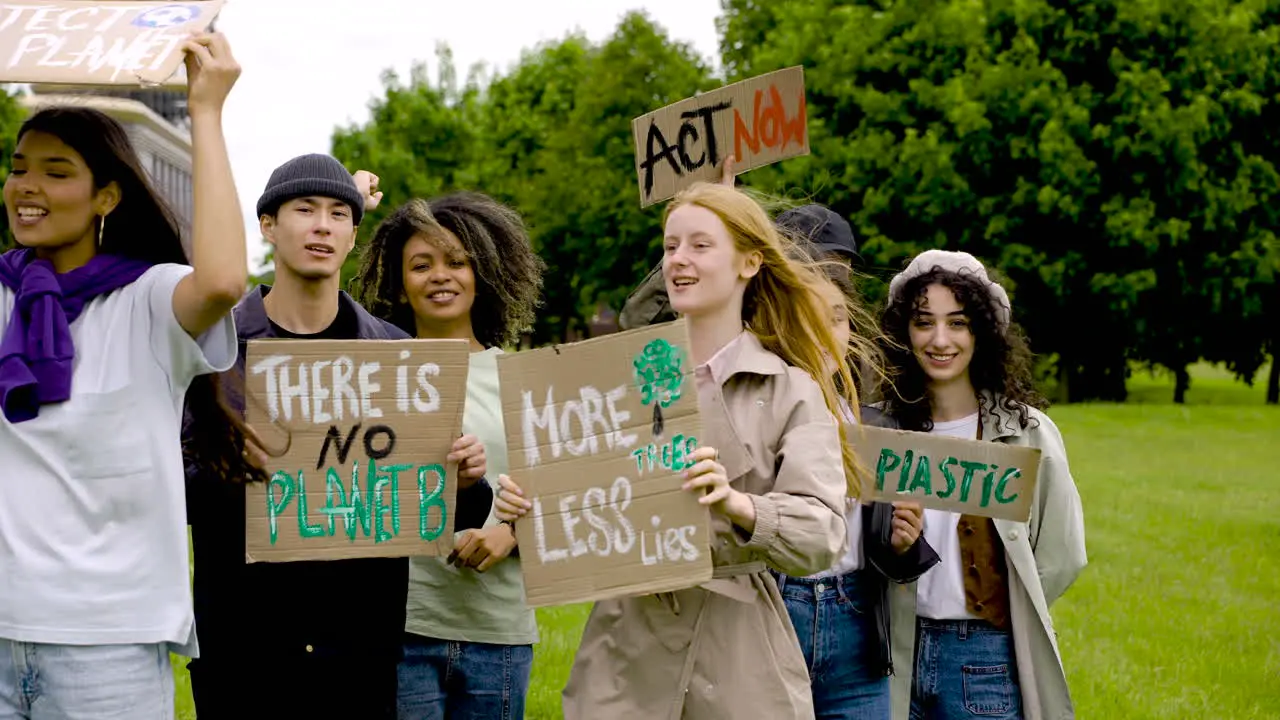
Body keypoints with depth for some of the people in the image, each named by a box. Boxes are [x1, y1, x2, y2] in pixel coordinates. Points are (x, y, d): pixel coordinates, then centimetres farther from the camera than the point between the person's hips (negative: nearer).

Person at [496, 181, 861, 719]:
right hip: (624, 653, 2)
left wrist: (737, 504, -26)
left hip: (739, 658, -2)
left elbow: (821, 536, -10)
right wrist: (521, 505, -10)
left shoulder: (792, 391, 1)